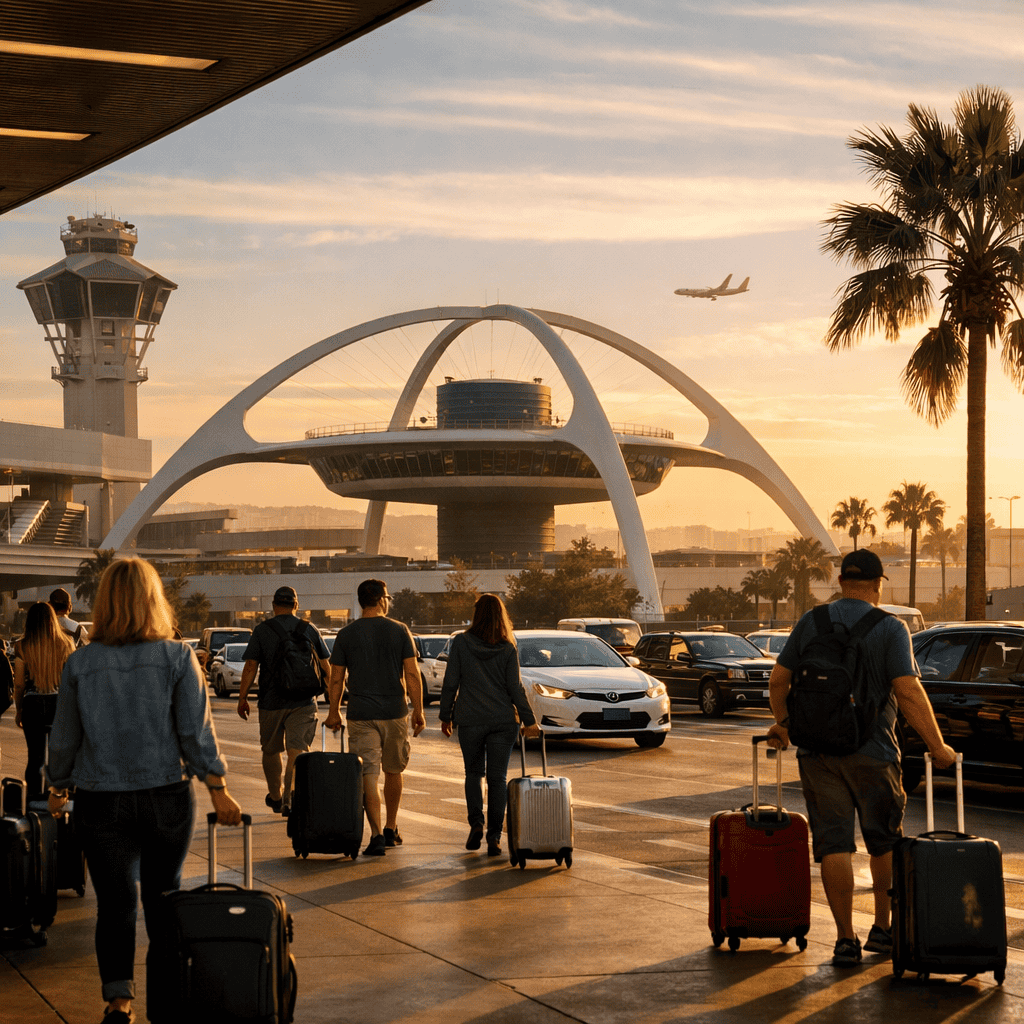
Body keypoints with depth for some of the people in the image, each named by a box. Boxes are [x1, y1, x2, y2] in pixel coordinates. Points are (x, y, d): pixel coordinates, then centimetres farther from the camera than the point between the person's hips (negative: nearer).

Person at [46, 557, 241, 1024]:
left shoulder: (80, 663, -3)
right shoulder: (177, 657, -5)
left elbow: (64, 737, 5)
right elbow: (197, 731, -8)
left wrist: (57, 787, 20)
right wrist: (219, 792, -4)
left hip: (101, 803, 0)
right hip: (167, 795, 1)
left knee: (114, 902, 3)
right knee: (163, 893, 16)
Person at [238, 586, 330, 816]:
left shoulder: (262, 631, -4)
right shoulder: (310, 629, 3)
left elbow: (250, 667, -8)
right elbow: (325, 667, 7)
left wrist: (242, 698, -1)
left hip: (271, 702, -1)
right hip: (303, 702, 1)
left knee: (271, 750, 16)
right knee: (297, 751, -1)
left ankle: (275, 796, 31)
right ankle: (290, 800, -11)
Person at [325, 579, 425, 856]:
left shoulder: (346, 635, 1)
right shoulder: (400, 631, -1)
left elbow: (336, 679, 3)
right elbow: (412, 675, -3)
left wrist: (334, 712, 15)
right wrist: (418, 711, 3)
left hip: (361, 715, -1)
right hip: (395, 713, 1)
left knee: (368, 775, -3)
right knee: (393, 771, 17)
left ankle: (377, 835, -14)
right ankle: (391, 830, 26)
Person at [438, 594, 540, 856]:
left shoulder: (461, 643, -3)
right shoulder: (508, 649, -2)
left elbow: (451, 683, -2)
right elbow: (515, 688, -3)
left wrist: (446, 716, 7)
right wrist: (529, 720, 4)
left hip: (470, 720, 0)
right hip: (503, 720, 0)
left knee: (473, 772, 17)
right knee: (497, 777, 5)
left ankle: (476, 823, 1)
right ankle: (494, 837, 0)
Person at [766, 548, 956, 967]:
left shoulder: (810, 623, 4)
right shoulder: (890, 629, -7)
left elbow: (778, 681, 7)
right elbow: (908, 692, -15)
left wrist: (782, 724, 24)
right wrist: (937, 747, -9)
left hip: (817, 749, 2)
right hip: (872, 752, -2)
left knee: (834, 844, 2)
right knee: (885, 842, 16)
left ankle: (846, 940, -1)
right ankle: (883, 929, 21)